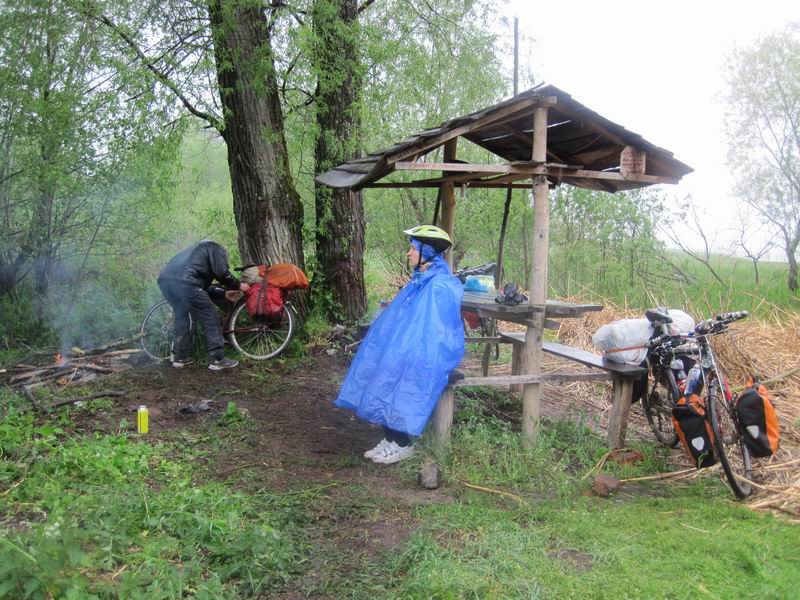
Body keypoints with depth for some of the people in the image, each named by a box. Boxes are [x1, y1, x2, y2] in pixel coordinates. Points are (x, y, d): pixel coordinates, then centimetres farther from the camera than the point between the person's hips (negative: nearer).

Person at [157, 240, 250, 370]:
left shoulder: (198, 250, 41)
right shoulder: (215, 248, 19)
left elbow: (204, 286, 36)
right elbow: (222, 273, 4)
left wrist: (224, 294, 39)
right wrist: (238, 285, 18)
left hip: (164, 279, 9)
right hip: (184, 282, -9)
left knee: (181, 317, 26)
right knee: (211, 318, 2)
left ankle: (179, 357, 28)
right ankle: (218, 360, 3)